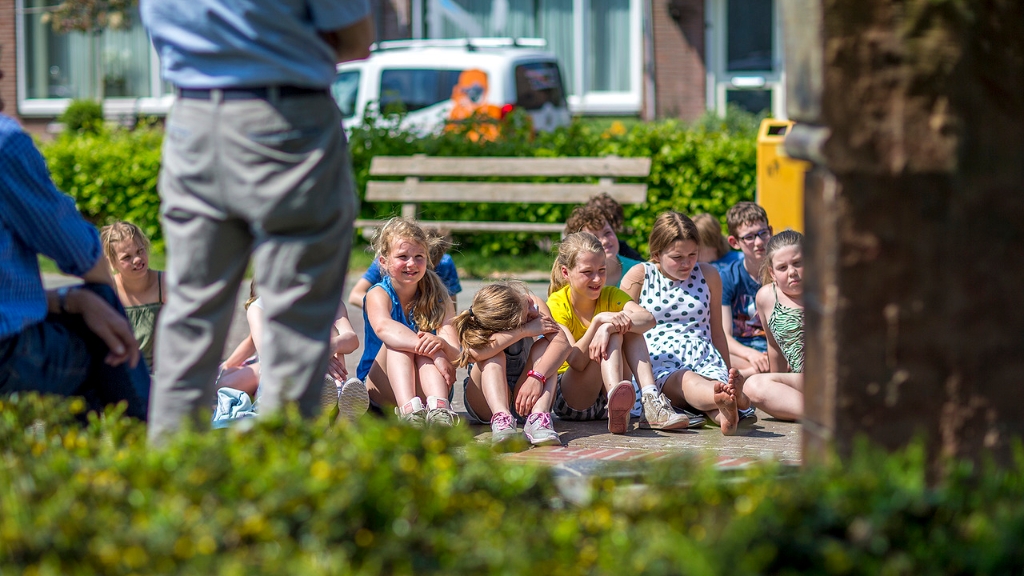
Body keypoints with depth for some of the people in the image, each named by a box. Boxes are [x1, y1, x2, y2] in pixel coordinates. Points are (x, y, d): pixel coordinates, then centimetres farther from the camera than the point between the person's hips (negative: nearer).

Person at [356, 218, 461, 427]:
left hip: (426, 388, 2)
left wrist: (441, 345, -42)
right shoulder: (378, 295, -9)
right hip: (381, 392, -1)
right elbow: (383, 327, -36)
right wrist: (434, 353, -50)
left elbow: (455, 354, -16)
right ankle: (409, 411, -54)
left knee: (430, 343, -26)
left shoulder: (438, 298, -2)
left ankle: (439, 409, -53)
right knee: (397, 342, -28)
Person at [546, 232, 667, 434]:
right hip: (569, 400, -4)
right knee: (610, 329, -26)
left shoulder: (611, 296, 2)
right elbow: (577, 362, -23)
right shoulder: (557, 304, -10)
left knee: (630, 327, -18)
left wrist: (609, 328, -37)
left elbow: (649, 318, -21)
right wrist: (599, 321, -33)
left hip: (606, 394, 4)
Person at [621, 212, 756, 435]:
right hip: (658, 363, -3)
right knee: (687, 380, -41)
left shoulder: (708, 275, 20)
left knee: (716, 382, -37)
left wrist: (728, 372, 28)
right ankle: (734, 401, -75)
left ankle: (724, 414, -74)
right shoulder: (639, 276, 10)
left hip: (704, 359, 3)